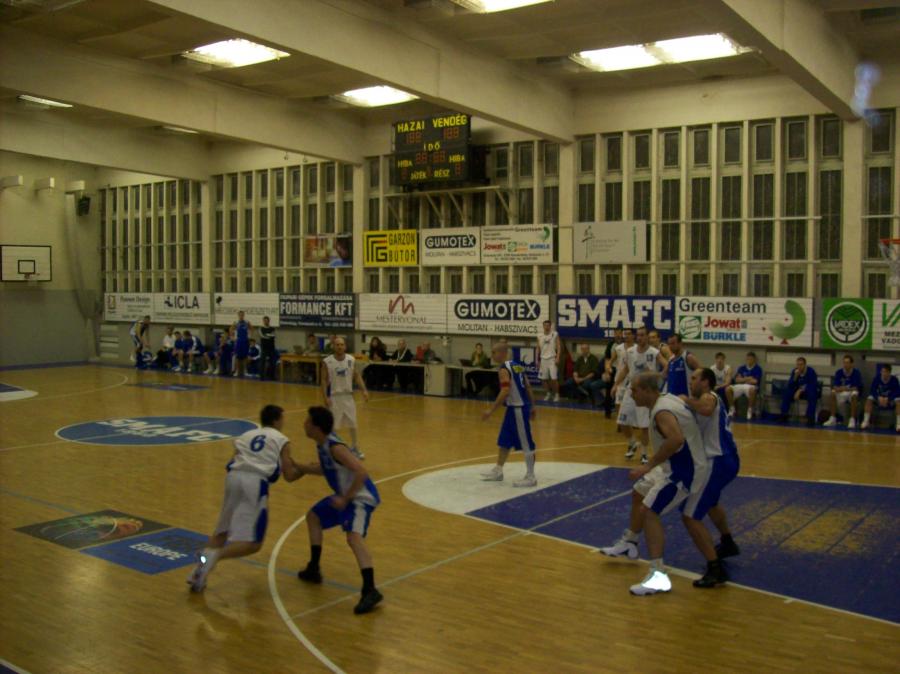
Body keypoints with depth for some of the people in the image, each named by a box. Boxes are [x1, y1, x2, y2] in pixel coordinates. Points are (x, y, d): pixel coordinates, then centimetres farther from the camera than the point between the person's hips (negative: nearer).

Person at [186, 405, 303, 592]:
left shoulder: (246, 435, 27)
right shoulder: (281, 440, 15)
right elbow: (289, 476, 11)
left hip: (234, 476, 5)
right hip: (255, 482, -5)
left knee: (222, 531, 22)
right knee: (252, 543, -1)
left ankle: (201, 567, 9)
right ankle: (215, 555, -23)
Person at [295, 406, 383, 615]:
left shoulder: (335, 447, -28)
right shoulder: (322, 444, 2)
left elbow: (361, 472, -34)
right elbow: (325, 469, 21)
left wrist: (346, 499, -29)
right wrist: (297, 467, 18)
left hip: (360, 498, -11)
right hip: (345, 496, 11)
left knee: (354, 537, -31)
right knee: (314, 517, 24)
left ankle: (370, 591, -38)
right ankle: (314, 570, 33)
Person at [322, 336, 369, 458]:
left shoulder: (351, 360, -3)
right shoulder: (327, 362, -13)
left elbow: (357, 376, 5)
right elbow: (324, 380, -8)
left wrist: (364, 390, -5)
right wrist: (325, 397, -15)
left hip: (348, 395, 4)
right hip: (334, 396, -3)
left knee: (353, 423, 12)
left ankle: (355, 447, 28)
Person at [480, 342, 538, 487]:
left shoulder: (504, 369, -15)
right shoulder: (517, 366, 12)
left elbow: (505, 392, -25)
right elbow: (528, 387, 14)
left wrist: (491, 410, -22)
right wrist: (532, 407, 20)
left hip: (518, 408, -10)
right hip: (514, 407, 10)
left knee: (526, 444, -2)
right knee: (504, 441, 18)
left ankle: (530, 477, 4)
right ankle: (498, 471, 27)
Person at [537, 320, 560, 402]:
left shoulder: (555, 334, -2)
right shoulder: (539, 336, 8)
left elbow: (558, 347, -5)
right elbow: (538, 349, 13)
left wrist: (557, 358, -14)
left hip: (552, 358, -4)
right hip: (543, 359, 4)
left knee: (554, 378, -8)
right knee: (543, 378, 5)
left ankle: (556, 394, 5)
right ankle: (549, 393, 21)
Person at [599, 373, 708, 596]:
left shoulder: (661, 411, -26)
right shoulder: (669, 398, 3)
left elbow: (676, 439, -43)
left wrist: (649, 466, -39)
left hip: (684, 471, -11)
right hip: (675, 466, 11)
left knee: (649, 511, -17)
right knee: (639, 493, 25)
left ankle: (658, 575, -19)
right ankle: (629, 544, 44)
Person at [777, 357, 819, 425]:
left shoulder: (811, 371, -19)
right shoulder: (794, 371, -7)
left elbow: (812, 387, -24)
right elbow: (790, 386, -11)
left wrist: (800, 391, -30)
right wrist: (795, 376, -26)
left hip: (810, 392, -4)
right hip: (799, 391, 4)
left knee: (812, 394, -37)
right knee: (787, 392, -20)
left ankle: (810, 418, -33)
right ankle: (784, 415, -15)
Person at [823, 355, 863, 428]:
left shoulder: (856, 373, -12)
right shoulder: (839, 372, -4)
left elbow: (857, 388, -17)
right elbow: (834, 386, -9)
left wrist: (847, 389, -33)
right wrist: (837, 388, -33)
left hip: (852, 393, -3)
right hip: (842, 394, 3)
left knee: (854, 394, -36)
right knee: (833, 394, -26)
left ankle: (852, 420, -33)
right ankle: (833, 419, -21)